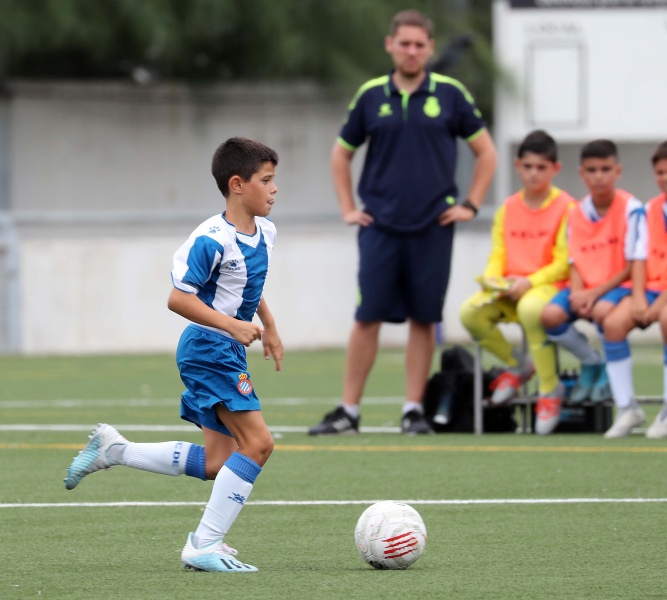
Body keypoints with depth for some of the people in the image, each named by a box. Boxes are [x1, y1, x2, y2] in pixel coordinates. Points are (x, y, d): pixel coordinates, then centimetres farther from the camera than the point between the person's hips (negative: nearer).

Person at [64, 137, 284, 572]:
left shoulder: (265, 233, 9)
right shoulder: (212, 239, -20)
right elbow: (179, 298, -22)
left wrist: (269, 326, 24)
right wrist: (231, 325, -27)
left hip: (227, 352, 10)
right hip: (208, 349, -10)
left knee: (216, 463, 11)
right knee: (257, 442, -17)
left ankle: (113, 449, 21)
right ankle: (205, 547, -12)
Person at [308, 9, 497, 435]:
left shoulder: (450, 94, 2)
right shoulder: (371, 96, 5)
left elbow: (486, 152, 9)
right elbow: (342, 154, 16)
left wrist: (470, 205, 2)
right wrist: (348, 208, 8)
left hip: (433, 226, 0)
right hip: (380, 225, 0)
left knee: (424, 319, 2)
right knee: (368, 318, -3)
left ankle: (415, 409, 10)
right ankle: (349, 411, 1)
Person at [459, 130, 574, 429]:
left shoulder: (566, 207, -2)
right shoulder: (507, 209, 14)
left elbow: (564, 264, -7)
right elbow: (498, 256, 12)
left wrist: (529, 282, -19)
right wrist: (494, 280, -9)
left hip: (549, 285, -5)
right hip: (510, 291, 5)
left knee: (530, 308, -40)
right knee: (469, 312, -22)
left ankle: (550, 389, -23)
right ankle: (517, 365, 4)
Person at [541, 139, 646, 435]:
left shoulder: (630, 208, -8)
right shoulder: (575, 213, 7)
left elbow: (632, 265, -10)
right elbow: (575, 263, 6)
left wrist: (596, 292, -18)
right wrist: (577, 292, -15)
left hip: (618, 285, -5)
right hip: (586, 289, 5)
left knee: (602, 311, -38)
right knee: (550, 315, -24)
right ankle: (591, 363, 5)